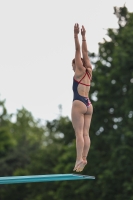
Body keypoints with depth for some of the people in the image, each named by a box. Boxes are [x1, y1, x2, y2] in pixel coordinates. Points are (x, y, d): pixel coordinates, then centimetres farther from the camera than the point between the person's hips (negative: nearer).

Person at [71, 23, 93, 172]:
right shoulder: (89, 71, 14)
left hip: (79, 104, -7)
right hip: (88, 105, 7)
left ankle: (80, 159, -19)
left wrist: (76, 35, -2)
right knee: (85, 133, 1)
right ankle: (84, 158, -6)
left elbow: (79, 51, -3)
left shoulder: (80, 70, -1)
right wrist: (83, 36, 25)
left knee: (79, 133, -12)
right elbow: (85, 52, 20)